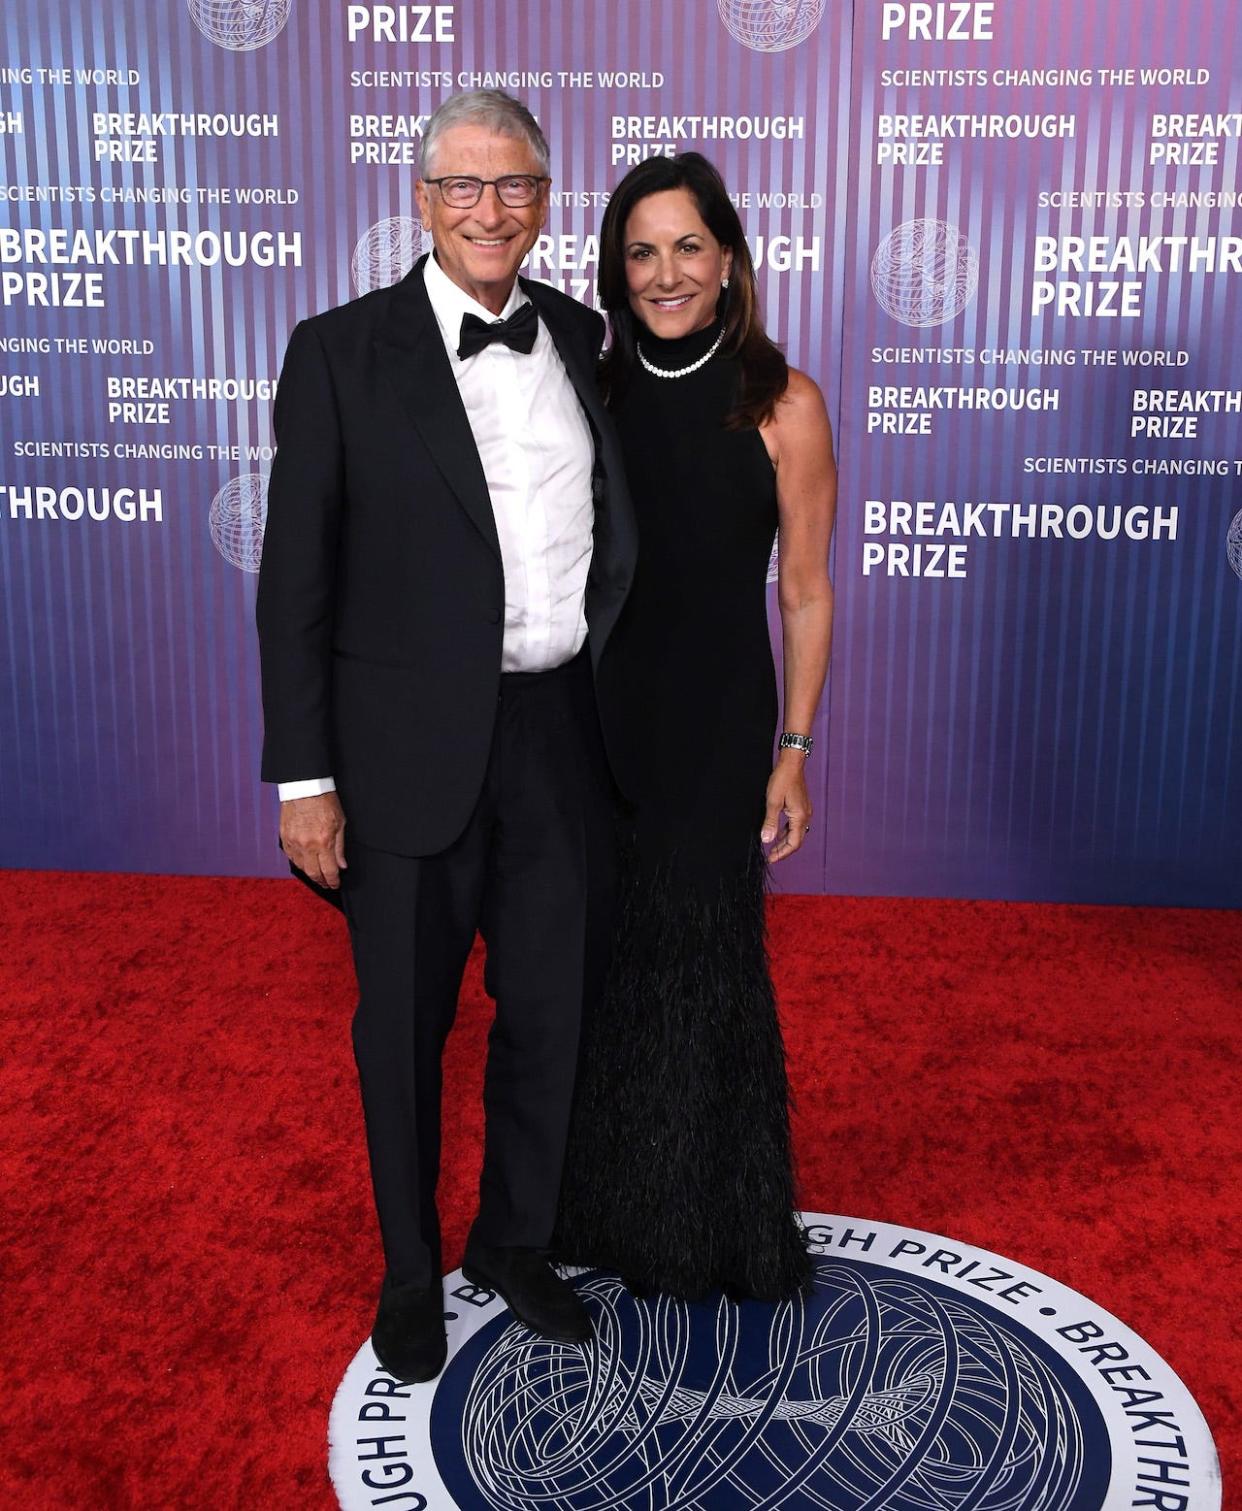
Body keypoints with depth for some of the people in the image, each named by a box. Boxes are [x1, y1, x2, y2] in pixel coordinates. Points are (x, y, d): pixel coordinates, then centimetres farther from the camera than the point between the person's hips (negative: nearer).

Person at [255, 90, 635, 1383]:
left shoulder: (580, 340, 7)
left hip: (559, 739, 4)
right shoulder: (341, 352, -5)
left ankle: (514, 1241, 40)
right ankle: (410, 1271, 36)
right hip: (409, 752, -3)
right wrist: (303, 777, -11)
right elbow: (295, 578, -7)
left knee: (549, 1013, 16)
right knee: (403, 1031, 12)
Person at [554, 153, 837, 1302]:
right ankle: (605, 1203, 36)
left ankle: (710, 1224, 31)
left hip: (715, 721, -3)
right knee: (598, 959, 13)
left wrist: (793, 753, -7)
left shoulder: (782, 405, -7)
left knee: (699, 963, 8)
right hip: (593, 712, 3)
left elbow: (804, 592, -5)